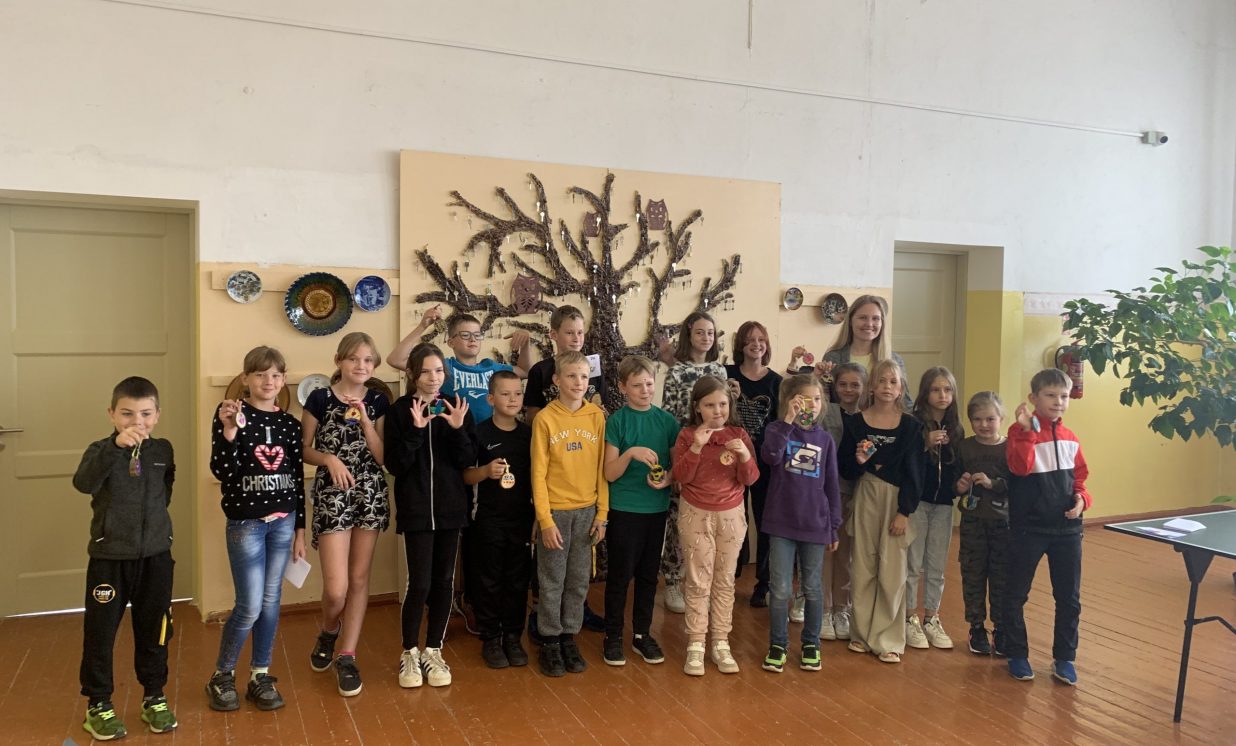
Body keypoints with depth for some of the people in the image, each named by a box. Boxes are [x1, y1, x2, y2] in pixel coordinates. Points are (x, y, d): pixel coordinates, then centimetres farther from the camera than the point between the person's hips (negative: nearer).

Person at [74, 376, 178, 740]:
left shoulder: (163, 450, 0)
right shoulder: (102, 450, -11)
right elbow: (83, 482, -33)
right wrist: (116, 445, -45)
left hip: (155, 556, 3)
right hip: (109, 557, -3)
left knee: (154, 631, 13)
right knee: (100, 632, 7)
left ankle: (154, 698, 28)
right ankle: (98, 705, 23)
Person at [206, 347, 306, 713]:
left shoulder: (289, 423, 5)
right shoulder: (229, 412, -6)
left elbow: (298, 477, 8)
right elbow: (221, 471, -13)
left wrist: (300, 528, 8)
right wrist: (230, 429, -27)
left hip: (283, 521, 4)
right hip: (245, 522, -4)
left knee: (271, 602, 10)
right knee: (250, 606, -4)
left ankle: (260, 676, 23)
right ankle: (222, 676, 18)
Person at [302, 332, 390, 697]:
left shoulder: (378, 402, 4)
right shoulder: (319, 399, -3)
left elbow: (382, 456, -2)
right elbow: (304, 450, 3)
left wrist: (364, 420, -12)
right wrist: (329, 458, -16)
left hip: (371, 494, 3)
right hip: (331, 495, -3)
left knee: (359, 578, 8)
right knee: (336, 589, -7)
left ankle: (347, 657, 20)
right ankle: (328, 633, 27)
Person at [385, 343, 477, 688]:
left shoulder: (456, 407, 4)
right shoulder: (401, 409, -4)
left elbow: (469, 460, -1)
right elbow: (395, 465, -9)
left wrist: (457, 429, -17)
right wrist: (415, 430, -21)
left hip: (450, 507, 3)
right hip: (415, 508, -3)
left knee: (444, 581, 8)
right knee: (420, 583, -5)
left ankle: (433, 650, 23)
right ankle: (409, 653, 15)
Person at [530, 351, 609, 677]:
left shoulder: (597, 416, 0)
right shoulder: (545, 419, -8)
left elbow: (602, 468, 4)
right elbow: (539, 473, -8)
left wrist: (602, 513, 1)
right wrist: (545, 520, -11)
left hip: (587, 510, 3)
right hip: (556, 511, -3)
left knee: (579, 580, 12)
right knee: (552, 581, 7)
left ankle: (569, 638, 27)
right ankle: (550, 642, 22)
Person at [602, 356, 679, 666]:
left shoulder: (667, 420, 2)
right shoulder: (616, 421, -7)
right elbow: (610, 473, -9)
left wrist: (669, 478, -12)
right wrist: (631, 453, -25)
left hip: (657, 508, 3)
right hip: (624, 509, -3)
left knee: (648, 573, 13)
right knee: (620, 573, 4)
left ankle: (642, 633, 27)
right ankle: (613, 635, 19)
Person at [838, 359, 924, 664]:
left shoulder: (910, 426, -2)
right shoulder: (856, 422, 1)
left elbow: (914, 473, -3)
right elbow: (843, 468, 3)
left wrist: (904, 512, -8)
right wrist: (858, 460, -18)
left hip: (896, 501, -1)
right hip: (864, 499, 1)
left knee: (892, 572, 1)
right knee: (862, 568, 7)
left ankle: (888, 639, 13)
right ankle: (861, 632, 22)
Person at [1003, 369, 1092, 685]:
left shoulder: (1070, 438, 6)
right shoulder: (1021, 432, -11)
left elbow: (1079, 478, 15)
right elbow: (1020, 467, -27)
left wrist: (1082, 499, -4)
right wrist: (1027, 430, -35)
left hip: (1067, 528, 5)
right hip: (1028, 528, -5)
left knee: (1069, 598, 12)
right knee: (1016, 595, 7)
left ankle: (1064, 658, 27)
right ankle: (1017, 655, 23)